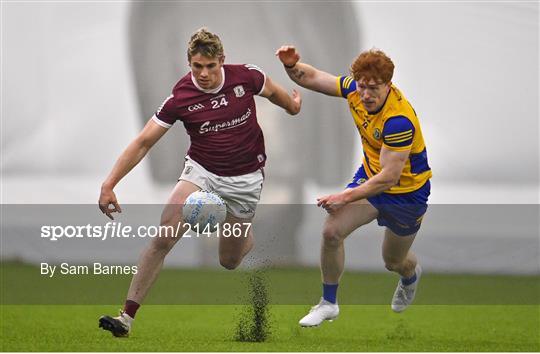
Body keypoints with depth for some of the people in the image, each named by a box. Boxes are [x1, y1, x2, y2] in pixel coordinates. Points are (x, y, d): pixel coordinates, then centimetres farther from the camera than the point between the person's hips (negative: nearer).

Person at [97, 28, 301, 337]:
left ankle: (247, 232, 49)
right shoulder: (180, 97, -18)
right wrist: (109, 184, -21)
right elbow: (144, 142, -14)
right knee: (163, 239, -22)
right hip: (201, 171, -1)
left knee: (230, 262, 11)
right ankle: (127, 317, -20)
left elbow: (274, 92, 9)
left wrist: (293, 104, 30)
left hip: (244, 179, 1)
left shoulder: (246, 77, -16)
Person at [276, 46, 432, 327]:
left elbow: (389, 177, -35)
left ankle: (411, 274, 55)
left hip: (406, 191, -5)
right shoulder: (354, 88, -17)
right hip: (370, 176, 5)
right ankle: (329, 303, 5)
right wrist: (291, 65, -26)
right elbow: (312, 78, -4)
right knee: (331, 232, -15)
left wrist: (346, 197, -33)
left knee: (394, 262, 15)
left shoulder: (399, 120, -37)